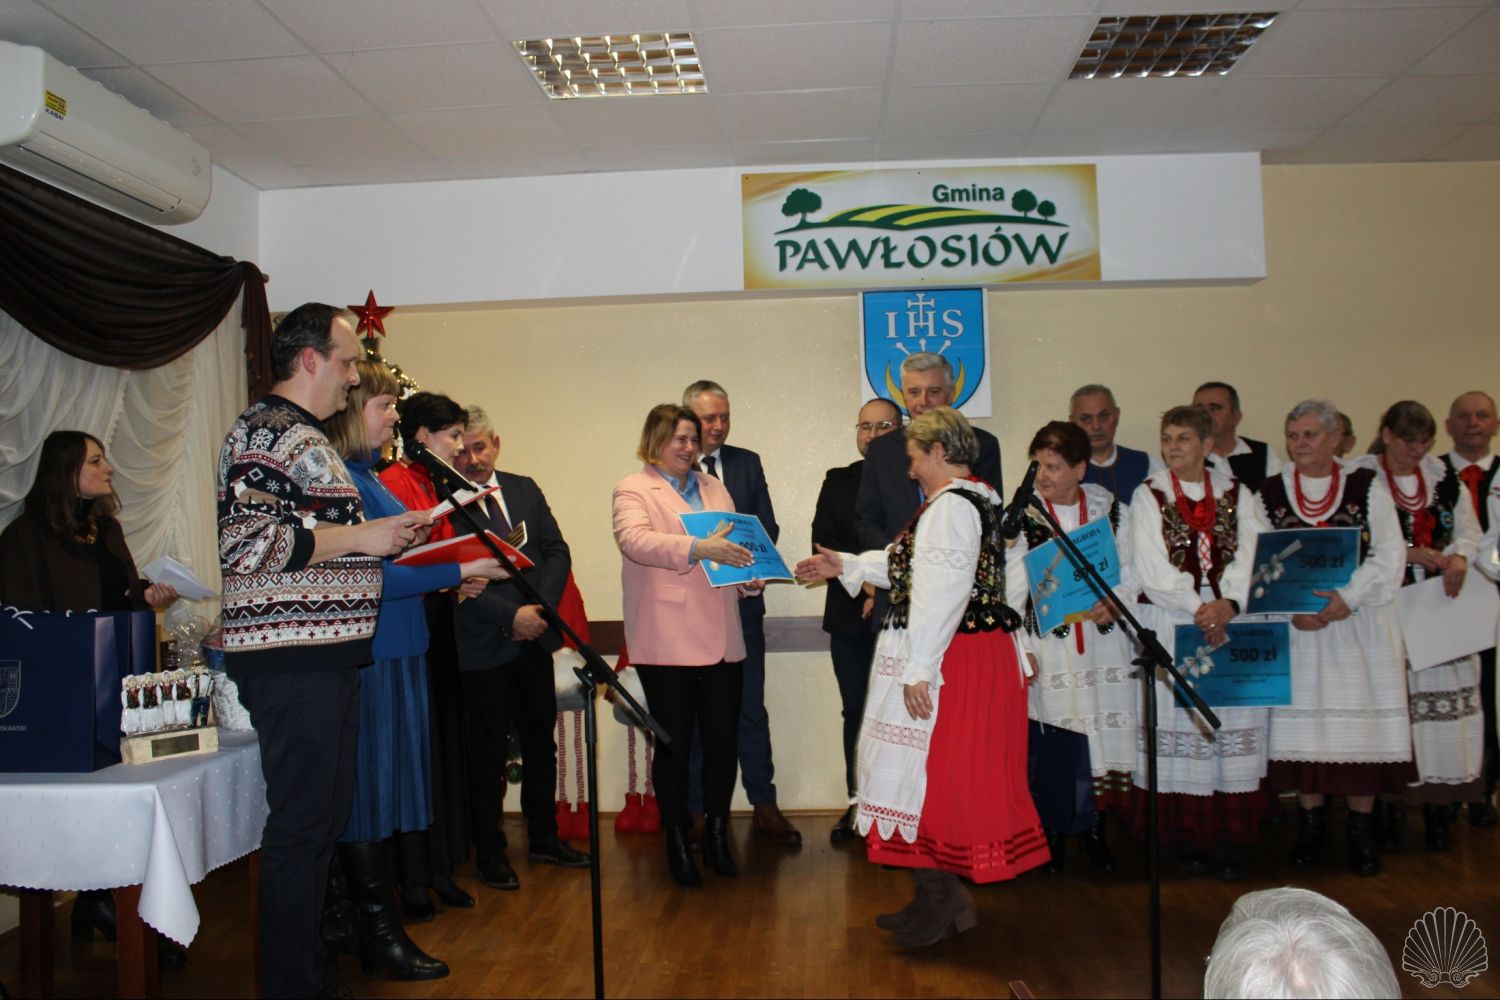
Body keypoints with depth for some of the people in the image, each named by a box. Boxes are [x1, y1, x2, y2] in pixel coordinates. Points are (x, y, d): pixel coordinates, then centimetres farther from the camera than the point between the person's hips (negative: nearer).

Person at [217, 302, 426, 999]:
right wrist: (359, 536, -19)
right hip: (291, 660, -11)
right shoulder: (267, 431, -11)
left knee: (324, 815, 16)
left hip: (324, 655, 11)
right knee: (300, 824, -4)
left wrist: (384, 538, 20)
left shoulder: (305, 437, 21)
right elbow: (245, 543, -22)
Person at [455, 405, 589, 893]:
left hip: (534, 638, 6)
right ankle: (489, 852, 19)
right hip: (483, 646, -6)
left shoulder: (525, 489, 7)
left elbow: (557, 551, 6)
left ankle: (543, 837, 30)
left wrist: (541, 607, -8)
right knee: (487, 752, 5)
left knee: (541, 743, 16)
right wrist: (511, 615, -19)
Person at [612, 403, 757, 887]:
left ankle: (717, 834, 23)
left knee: (722, 740, 7)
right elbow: (634, 539, -21)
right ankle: (677, 842, 19)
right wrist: (697, 547, -33)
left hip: (720, 638, 5)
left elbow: (735, 541, 24)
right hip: (667, 642, -5)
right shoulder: (632, 490, -1)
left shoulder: (713, 486, 18)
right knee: (675, 743, 4)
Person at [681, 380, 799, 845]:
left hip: (742, 601, 3)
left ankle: (765, 806, 15)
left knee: (750, 707, 8)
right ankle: (694, 810, 14)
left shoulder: (747, 462, 10)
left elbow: (767, 526, 8)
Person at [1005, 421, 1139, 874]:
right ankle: (1052, 829, 16)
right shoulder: (1024, 517, 1)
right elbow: (1011, 586, -1)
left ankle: (1093, 826, 23)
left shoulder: (1112, 510, 5)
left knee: (1100, 733, 4)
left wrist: (1111, 606, -12)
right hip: (1048, 645, -1)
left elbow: (1130, 573, 6)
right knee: (1050, 739, -1)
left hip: (1102, 644, 1)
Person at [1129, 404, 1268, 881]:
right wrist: (1198, 608, -15)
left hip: (1230, 622, 2)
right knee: (1179, 719, -2)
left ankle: (1226, 836, 8)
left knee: (1231, 719, 1)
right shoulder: (1148, 495, 3)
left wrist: (1228, 603, -17)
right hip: (1170, 624, -2)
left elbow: (1247, 556, 1)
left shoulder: (1236, 493, 11)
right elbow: (1153, 570, -6)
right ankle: (1187, 835, 6)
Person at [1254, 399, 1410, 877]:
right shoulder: (1268, 494, 6)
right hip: (1296, 627, 1)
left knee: (1362, 721, -1)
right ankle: (1310, 825, 13)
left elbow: (1390, 555, -2)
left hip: (1360, 624, 0)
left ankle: (1361, 829, 11)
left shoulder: (1367, 487, 5)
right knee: (1304, 721, 1)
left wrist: (1348, 596, -16)